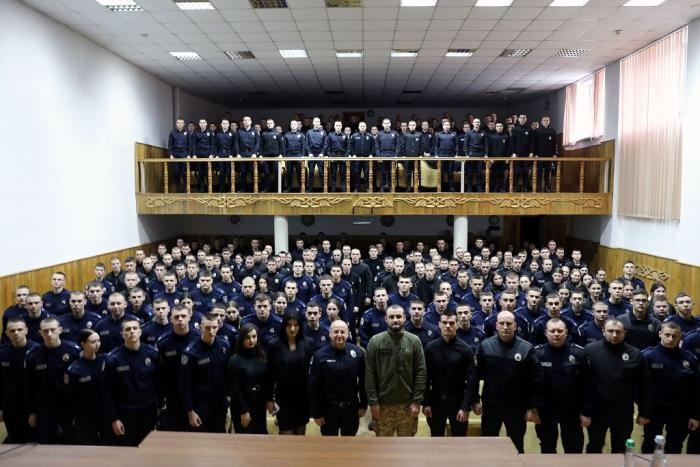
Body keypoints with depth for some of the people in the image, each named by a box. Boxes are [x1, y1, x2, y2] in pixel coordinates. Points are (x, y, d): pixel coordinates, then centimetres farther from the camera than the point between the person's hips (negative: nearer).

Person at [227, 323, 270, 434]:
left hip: (259, 405, 5)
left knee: (261, 434, 13)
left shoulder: (261, 356, 1)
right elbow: (234, 389, -14)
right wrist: (243, 411, -13)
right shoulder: (235, 360, -14)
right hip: (242, 406, -5)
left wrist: (269, 400, 0)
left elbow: (267, 380, 6)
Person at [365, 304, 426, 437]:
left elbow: (421, 372, -3)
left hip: (407, 404, 1)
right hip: (382, 404, -1)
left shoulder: (414, 341, -1)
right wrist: (373, 401, -9)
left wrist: (417, 401, -8)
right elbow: (369, 374, -5)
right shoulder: (375, 341, -4)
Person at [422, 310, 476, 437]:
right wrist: (425, 403, -6)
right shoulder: (430, 347, -3)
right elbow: (426, 378, -2)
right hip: (436, 401, 1)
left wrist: (465, 407, -14)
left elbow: (471, 380, -9)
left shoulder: (465, 349, -7)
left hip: (458, 401, -1)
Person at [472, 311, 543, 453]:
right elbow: (475, 375, -2)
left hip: (517, 407, 0)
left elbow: (536, 380, -5)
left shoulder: (526, 348, -8)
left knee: (516, 446, 14)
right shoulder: (485, 346, -6)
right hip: (490, 405, 1)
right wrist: (475, 400, -4)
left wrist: (534, 407, -6)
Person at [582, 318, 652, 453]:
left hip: (624, 413, 1)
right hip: (597, 411, -1)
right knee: (594, 447, 17)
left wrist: (644, 413, 1)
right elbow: (584, 383, -13)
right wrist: (585, 411, -14)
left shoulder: (634, 354, -5)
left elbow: (645, 385, 1)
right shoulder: (590, 350, -11)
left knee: (620, 450, 19)